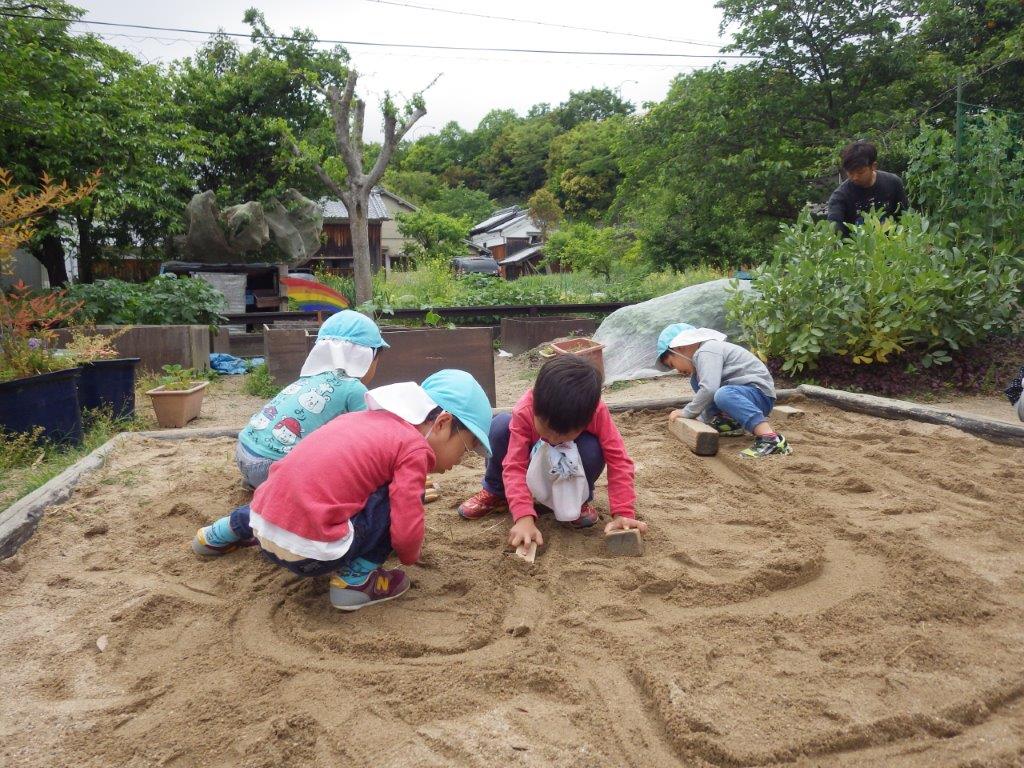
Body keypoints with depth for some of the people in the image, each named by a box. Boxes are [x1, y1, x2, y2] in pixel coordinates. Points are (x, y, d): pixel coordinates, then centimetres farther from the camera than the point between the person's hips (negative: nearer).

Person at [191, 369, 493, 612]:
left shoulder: (361, 417, 15)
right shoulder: (415, 447, -7)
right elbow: (406, 531, -14)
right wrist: (410, 555, 10)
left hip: (263, 522, 9)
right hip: (310, 553, -8)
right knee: (399, 498, -4)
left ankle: (225, 531, 45)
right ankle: (356, 579, 2)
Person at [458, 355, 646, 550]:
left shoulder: (596, 412, -35)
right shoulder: (524, 413, -36)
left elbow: (619, 461, -31)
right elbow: (514, 466, -38)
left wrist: (622, 514, -40)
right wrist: (524, 518, -51)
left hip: (573, 466, 0)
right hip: (535, 462, 0)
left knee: (593, 450, -36)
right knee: (499, 426, -29)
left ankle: (579, 500, -4)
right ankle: (495, 493, -3)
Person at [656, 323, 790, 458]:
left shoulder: (706, 352, -15)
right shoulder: (703, 352, 18)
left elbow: (709, 389, -28)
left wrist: (686, 413, -16)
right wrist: (701, 419, 17)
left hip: (761, 395, -11)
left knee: (723, 395, -39)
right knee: (696, 380, 16)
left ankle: (769, 437, -41)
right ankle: (729, 423, 8)